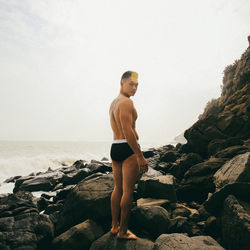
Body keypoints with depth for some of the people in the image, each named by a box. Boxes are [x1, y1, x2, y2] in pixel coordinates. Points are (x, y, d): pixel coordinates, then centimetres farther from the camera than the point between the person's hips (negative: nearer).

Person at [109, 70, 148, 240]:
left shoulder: (113, 103, 17)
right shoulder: (127, 102, -13)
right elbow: (128, 132, -22)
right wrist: (140, 156, -21)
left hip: (114, 147, 10)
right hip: (128, 149, -9)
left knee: (118, 189, 16)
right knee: (128, 191, 1)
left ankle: (115, 226, 28)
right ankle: (123, 231, 13)